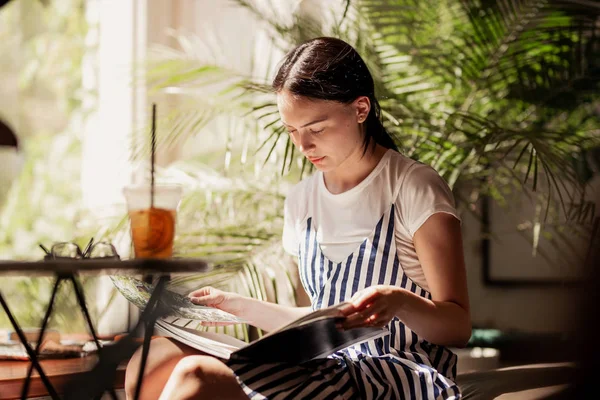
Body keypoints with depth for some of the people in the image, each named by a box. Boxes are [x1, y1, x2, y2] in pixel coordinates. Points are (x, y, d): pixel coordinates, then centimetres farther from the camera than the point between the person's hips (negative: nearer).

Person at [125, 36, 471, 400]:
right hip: (330, 364, 7)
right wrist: (240, 306, 14)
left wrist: (399, 301, -29)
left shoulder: (414, 189, -4)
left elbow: (458, 327, -9)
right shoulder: (303, 199, 16)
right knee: (153, 360, -18)